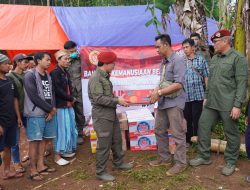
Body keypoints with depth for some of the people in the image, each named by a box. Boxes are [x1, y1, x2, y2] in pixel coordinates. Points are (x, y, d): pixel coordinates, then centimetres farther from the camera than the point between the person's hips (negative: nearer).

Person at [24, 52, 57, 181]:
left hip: (48, 113, 7)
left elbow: (52, 94, 11)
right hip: (35, 114, -7)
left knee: (43, 139, 12)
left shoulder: (48, 76, 14)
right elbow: (34, 97, -17)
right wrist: (51, 109, -12)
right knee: (34, 141, -2)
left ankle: (40, 165, 23)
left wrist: (52, 110, -5)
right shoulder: (30, 75, -9)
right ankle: (33, 170, 7)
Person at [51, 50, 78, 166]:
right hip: (60, 105, -8)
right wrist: (71, 99, -8)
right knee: (61, 129, -3)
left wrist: (70, 100, -1)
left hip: (68, 105, 8)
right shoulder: (55, 72, -12)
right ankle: (57, 155, 9)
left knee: (70, 128, 14)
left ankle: (65, 150, 30)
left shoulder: (66, 72, 14)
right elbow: (57, 90, -18)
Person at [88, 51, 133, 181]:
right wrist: (117, 100, -20)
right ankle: (100, 172, 16)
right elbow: (98, 98, -24)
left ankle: (118, 163, 38)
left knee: (117, 140, 20)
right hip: (102, 116, -9)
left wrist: (119, 100, 2)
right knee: (104, 145, 1)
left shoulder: (105, 76, 12)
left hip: (111, 114, 10)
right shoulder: (96, 77, -17)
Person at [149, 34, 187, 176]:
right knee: (159, 131, 16)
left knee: (178, 134, 1)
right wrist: (155, 92, -1)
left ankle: (181, 163, 15)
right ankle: (165, 158, 31)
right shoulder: (164, 62, 12)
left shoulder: (178, 60, -12)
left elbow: (179, 84, -20)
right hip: (163, 102, 9)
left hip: (174, 103, -9)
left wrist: (159, 92, -18)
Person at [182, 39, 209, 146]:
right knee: (187, 119, 11)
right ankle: (188, 140, 25)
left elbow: (206, 77, 1)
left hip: (198, 95, -2)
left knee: (197, 119, 4)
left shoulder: (201, 60, 2)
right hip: (184, 96, 2)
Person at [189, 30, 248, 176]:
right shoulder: (215, 58, 14)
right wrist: (206, 97, 18)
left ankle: (231, 162, 22)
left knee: (231, 133, 6)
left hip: (228, 105, -7)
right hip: (211, 103, 7)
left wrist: (237, 105, -19)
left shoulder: (238, 58, -9)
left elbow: (242, 83, -14)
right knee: (203, 126, 9)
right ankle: (204, 156, 23)